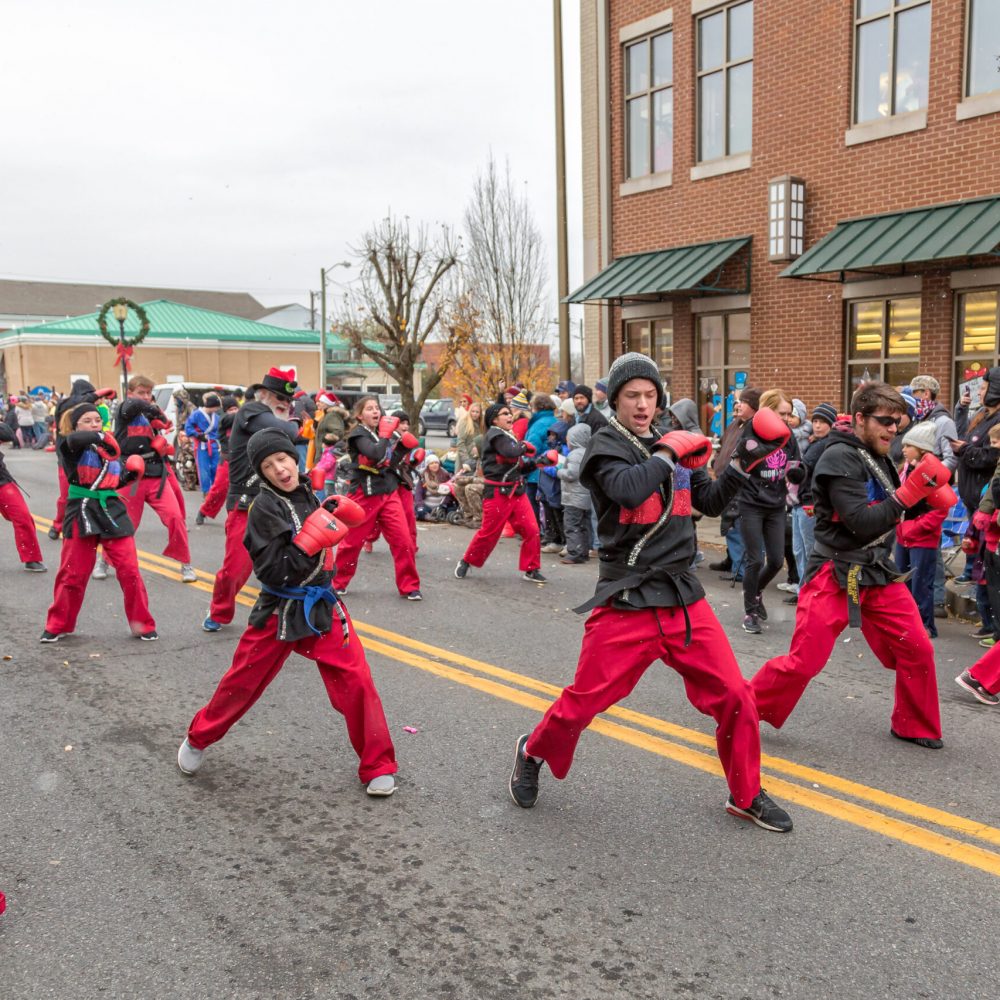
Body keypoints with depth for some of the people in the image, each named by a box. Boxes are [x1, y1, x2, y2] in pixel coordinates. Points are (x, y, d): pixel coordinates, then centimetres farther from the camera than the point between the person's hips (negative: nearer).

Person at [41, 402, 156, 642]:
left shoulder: (112, 449, 11)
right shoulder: (71, 447, -3)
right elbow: (74, 439, -30)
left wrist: (131, 473, 4)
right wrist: (100, 437, -40)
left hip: (113, 513, 3)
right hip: (81, 514, -3)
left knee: (129, 571, -3)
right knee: (72, 574, 5)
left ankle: (142, 624, 9)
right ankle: (59, 625, 24)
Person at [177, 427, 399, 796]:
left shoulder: (306, 495, 4)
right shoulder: (265, 507, -15)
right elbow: (273, 573, -20)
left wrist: (334, 517, 2)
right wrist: (311, 540, -26)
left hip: (322, 606, 4)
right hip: (278, 611, -4)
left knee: (356, 681, -4)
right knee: (242, 683, 11)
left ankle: (377, 766, 9)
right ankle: (198, 739, 38)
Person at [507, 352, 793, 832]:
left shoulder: (672, 442, 12)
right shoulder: (607, 444, -6)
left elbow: (711, 502, 18)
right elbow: (627, 489, -27)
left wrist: (742, 463, 7)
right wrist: (667, 453, -15)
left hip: (684, 598, 5)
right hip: (626, 601, -5)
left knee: (734, 697, 3)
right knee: (584, 700, 1)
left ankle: (746, 796, 24)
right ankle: (532, 753, 31)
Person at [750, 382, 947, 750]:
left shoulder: (878, 457, 11)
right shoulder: (839, 458, -17)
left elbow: (892, 510, 17)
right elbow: (863, 524, -23)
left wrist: (927, 492, 2)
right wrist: (911, 491, -25)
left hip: (877, 571, 8)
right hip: (836, 575, -8)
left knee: (917, 649, 6)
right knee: (804, 662, -8)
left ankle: (914, 727, 25)